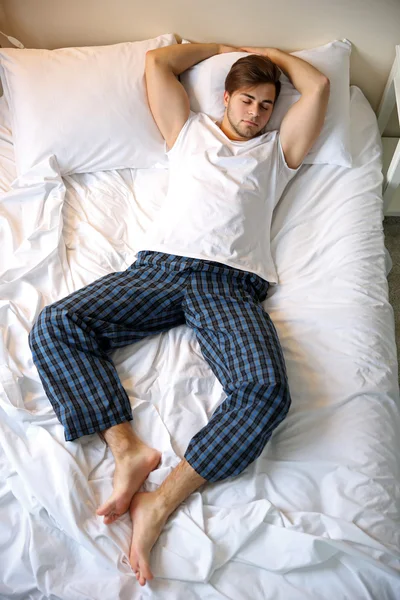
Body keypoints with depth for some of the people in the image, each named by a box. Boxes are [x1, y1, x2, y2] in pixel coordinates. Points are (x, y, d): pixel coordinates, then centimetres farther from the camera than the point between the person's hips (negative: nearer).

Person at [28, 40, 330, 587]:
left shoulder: (277, 150, 28)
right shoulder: (189, 132, 29)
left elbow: (319, 86, 22)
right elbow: (156, 61, 30)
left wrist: (270, 53, 38)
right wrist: (222, 48, 43)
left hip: (231, 283, -1)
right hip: (161, 264, 2)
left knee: (267, 388, -31)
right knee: (54, 326, -20)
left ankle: (161, 503, -22)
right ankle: (128, 448, -21)